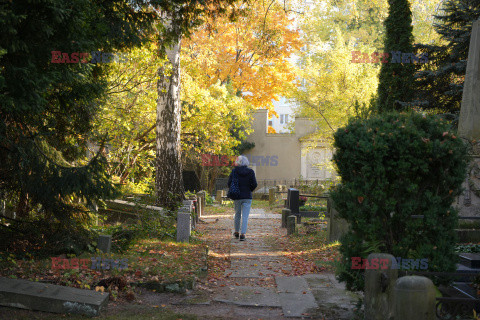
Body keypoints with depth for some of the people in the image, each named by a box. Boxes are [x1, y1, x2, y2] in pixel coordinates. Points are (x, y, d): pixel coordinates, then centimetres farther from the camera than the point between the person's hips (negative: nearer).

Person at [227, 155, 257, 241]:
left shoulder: (234, 171, -5)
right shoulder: (251, 172, -4)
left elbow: (229, 183, -7)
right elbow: (254, 184, -6)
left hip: (237, 197, 1)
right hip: (247, 197, -1)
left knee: (237, 215, 18)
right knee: (245, 216, 0)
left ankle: (236, 232, 30)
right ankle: (243, 234, -9)